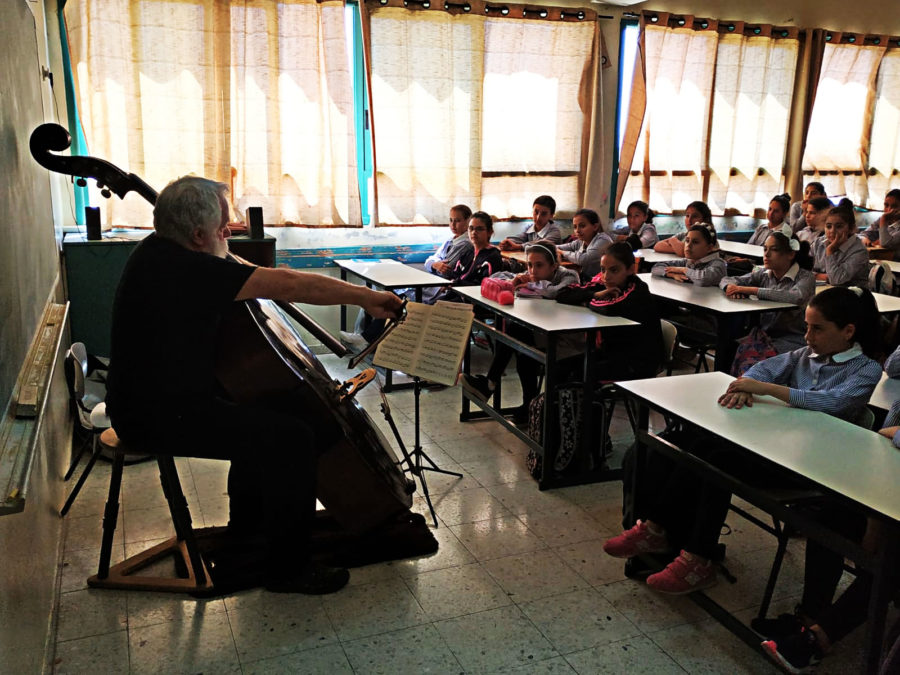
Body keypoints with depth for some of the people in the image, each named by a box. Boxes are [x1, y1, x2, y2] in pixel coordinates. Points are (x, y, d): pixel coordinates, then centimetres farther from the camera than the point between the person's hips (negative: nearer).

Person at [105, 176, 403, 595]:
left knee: (261, 412, 25)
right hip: (161, 416, -11)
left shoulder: (159, 251, 7)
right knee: (292, 437, -18)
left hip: (151, 398, 11)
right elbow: (288, 284, -25)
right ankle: (288, 567, -3)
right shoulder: (188, 270, -24)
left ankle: (246, 526, 40)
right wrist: (364, 297, -17)